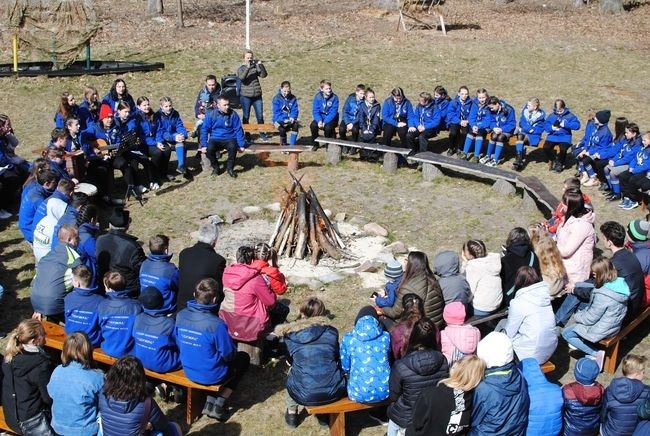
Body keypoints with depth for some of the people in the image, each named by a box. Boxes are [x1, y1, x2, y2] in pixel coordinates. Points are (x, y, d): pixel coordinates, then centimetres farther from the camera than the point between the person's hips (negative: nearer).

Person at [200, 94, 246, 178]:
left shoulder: (233, 114, -3)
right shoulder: (212, 115, -3)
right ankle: (215, 167, 0)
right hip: (215, 139, 0)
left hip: (229, 139, 0)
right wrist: (203, 145, -8)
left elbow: (238, 130, 1)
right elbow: (204, 130, 0)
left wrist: (241, 145, -5)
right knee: (209, 149, -32)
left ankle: (230, 168, -8)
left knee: (233, 146, -35)